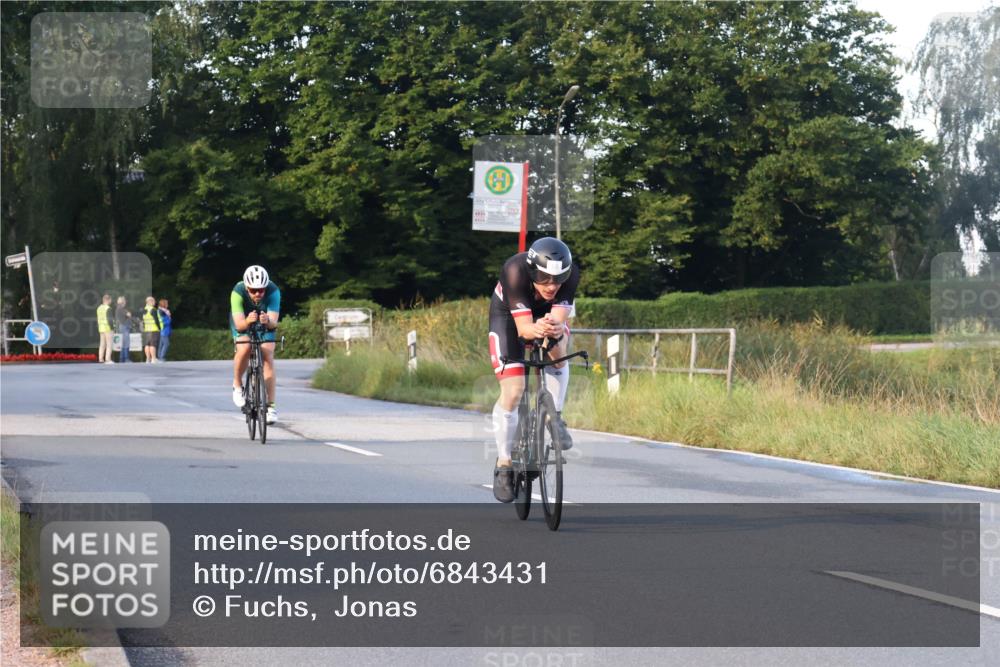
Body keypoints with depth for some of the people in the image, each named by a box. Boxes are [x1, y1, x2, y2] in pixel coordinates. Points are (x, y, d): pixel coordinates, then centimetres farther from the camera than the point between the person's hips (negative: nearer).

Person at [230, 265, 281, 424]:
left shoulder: (273, 291, -33)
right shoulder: (238, 292, -35)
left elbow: (274, 322, -38)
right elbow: (239, 324, -40)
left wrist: (268, 321, -61)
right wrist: (247, 321, -62)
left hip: (265, 323, 1)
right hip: (243, 321, -1)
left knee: (268, 356, -15)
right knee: (244, 349, -29)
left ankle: (271, 406, -10)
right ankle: (237, 385, -3)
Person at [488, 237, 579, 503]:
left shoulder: (571, 273, -31)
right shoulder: (515, 271, -38)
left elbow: (560, 320, -36)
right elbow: (523, 328, -40)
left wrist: (556, 329, -60)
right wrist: (536, 329, -62)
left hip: (548, 314, 3)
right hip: (509, 315, -2)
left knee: (557, 349, -31)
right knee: (512, 391, -13)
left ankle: (555, 416, -7)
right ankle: (503, 465, 2)